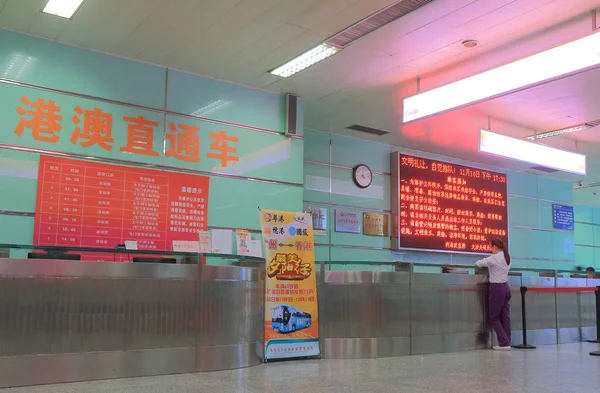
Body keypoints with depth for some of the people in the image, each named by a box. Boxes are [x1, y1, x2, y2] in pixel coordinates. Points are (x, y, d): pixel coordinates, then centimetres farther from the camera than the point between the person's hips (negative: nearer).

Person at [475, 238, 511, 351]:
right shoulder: (507, 258, 8)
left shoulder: (494, 258, -15)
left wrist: (477, 263, 14)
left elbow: (479, 263, -6)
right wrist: (488, 264, 15)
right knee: (505, 317, 8)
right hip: (506, 287, 8)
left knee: (494, 317, 2)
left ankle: (504, 343, -4)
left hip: (497, 288, -8)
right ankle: (506, 342, 8)